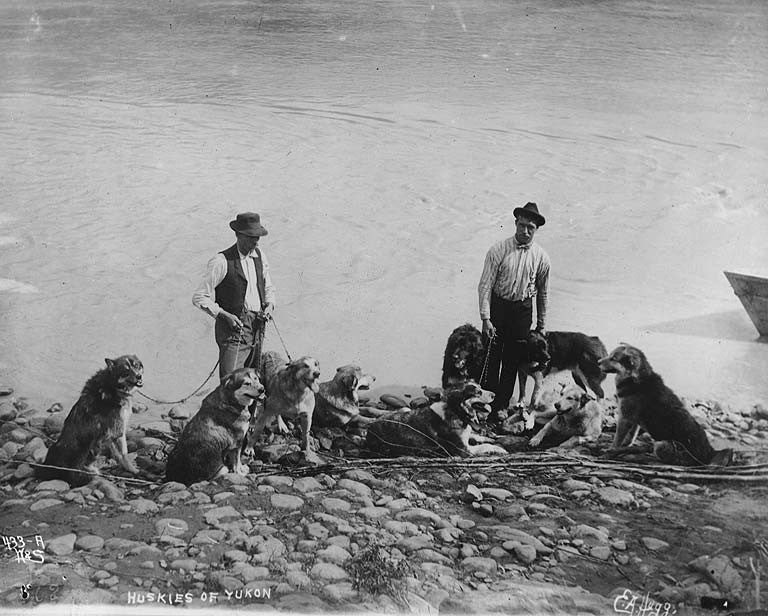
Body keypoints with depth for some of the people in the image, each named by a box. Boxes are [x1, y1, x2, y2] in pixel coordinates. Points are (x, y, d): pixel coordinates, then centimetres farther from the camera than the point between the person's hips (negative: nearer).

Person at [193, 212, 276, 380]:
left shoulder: (259, 256, 9)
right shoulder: (221, 262, -11)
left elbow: (268, 288, 23)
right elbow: (199, 298, -8)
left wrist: (269, 305, 2)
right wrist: (224, 315, -18)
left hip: (258, 327, 6)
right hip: (234, 327, -6)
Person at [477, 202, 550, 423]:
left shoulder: (541, 257, -1)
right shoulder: (499, 250, -9)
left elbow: (542, 292, 9)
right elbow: (485, 285, -8)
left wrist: (541, 325, 12)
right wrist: (485, 319, -14)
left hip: (523, 311, 2)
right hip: (497, 306, -2)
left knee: (512, 363, 6)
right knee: (492, 359, -1)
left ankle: (502, 409, 16)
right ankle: (487, 408, 10)